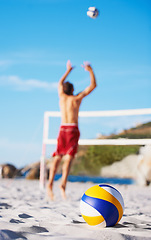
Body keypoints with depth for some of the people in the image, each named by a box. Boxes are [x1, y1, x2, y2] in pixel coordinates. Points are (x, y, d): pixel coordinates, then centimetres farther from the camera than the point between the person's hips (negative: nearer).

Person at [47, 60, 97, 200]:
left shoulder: (62, 96, 12)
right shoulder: (77, 98, 3)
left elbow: (60, 83, 34)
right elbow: (93, 85, 8)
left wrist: (68, 71, 44)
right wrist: (90, 71, 14)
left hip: (62, 129, 4)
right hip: (73, 129, -4)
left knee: (57, 158, 6)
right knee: (68, 158, -13)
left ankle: (50, 183, -8)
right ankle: (63, 184, -29)